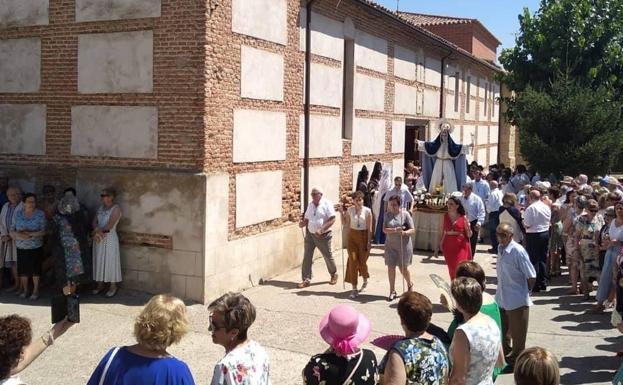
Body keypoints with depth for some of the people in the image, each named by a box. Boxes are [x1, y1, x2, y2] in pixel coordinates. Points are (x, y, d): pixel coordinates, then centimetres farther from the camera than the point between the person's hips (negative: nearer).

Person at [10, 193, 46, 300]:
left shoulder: (40, 214, -6)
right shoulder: (18, 214, 1)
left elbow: (43, 231, -12)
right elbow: (12, 230, -1)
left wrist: (30, 234, -24)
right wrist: (18, 235, -21)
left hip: (36, 247, -2)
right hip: (21, 247, 2)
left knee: (35, 269, 5)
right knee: (23, 269, 8)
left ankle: (35, 291, 18)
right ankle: (24, 289, 27)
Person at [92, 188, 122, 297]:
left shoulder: (116, 209, -11)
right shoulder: (100, 208, 11)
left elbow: (109, 226, -17)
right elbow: (94, 222, 4)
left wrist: (97, 231, -8)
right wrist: (97, 232, -15)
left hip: (110, 239, -7)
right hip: (98, 239, 7)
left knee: (110, 262, -1)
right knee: (99, 262, 11)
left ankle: (113, 287, 8)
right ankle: (100, 285, 21)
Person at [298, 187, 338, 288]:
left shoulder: (327, 204, -10)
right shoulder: (310, 205, 8)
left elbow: (332, 220, -16)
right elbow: (307, 218, 15)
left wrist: (321, 230, -25)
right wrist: (302, 223, -9)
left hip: (323, 235, -5)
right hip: (310, 234, 5)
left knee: (328, 256, 10)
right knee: (307, 257, -1)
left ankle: (334, 275, 33)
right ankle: (306, 280, 5)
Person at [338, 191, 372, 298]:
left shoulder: (367, 211, -6)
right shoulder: (350, 210, 2)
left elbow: (369, 228, -6)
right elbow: (346, 224, 7)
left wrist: (369, 242, -9)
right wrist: (342, 212, -2)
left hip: (363, 237, -2)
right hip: (352, 237, 2)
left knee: (362, 261, 6)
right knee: (353, 262, -4)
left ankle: (365, 281, 37)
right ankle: (354, 289, 1)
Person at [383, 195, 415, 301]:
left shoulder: (405, 214, -6)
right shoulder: (387, 215, 2)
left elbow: (412, 230, -6)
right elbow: (384, 230, -6)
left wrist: (404, 232, -26)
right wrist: (395, 230, -23)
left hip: (404, 245, -2)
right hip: (390, 245, 2)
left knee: (403, 268, 4)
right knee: (391, 267, 2)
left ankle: (410, 285, 34)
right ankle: (392, 291, 15)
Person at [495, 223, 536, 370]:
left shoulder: (518, 251, -21)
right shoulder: (500, 249, 2)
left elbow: (532, 277, -17)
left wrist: (525, 292, -5)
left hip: (517, 301, -8)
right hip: (501, 299, 8)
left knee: (517, 334, 10)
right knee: (503, 331, 22)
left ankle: (516, 361, 26)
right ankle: (505, 356, 41)